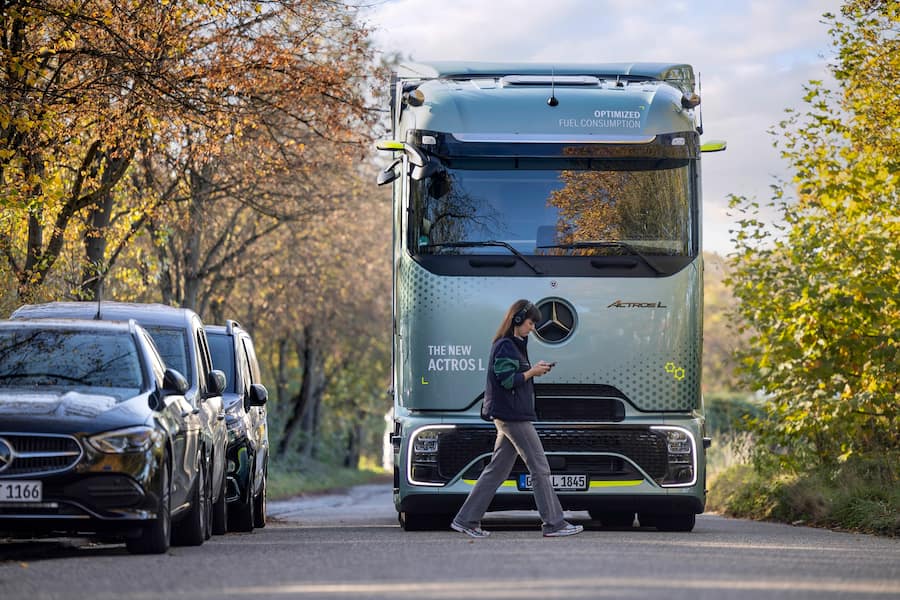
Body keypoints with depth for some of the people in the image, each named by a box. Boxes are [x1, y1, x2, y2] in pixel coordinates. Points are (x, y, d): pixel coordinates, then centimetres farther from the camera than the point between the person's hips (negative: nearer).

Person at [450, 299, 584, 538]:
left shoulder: (513, 345, 18)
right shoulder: (505, 347, -14)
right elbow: (507, 380, -20)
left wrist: (534, 370, 8)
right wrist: (532, 372, -10)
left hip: (507, 417, 10)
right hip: (513, 417, -10)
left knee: (497, 470, 9)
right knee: (540, 469, -5)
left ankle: (466, 519, 8)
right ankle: (554, 523, -2)